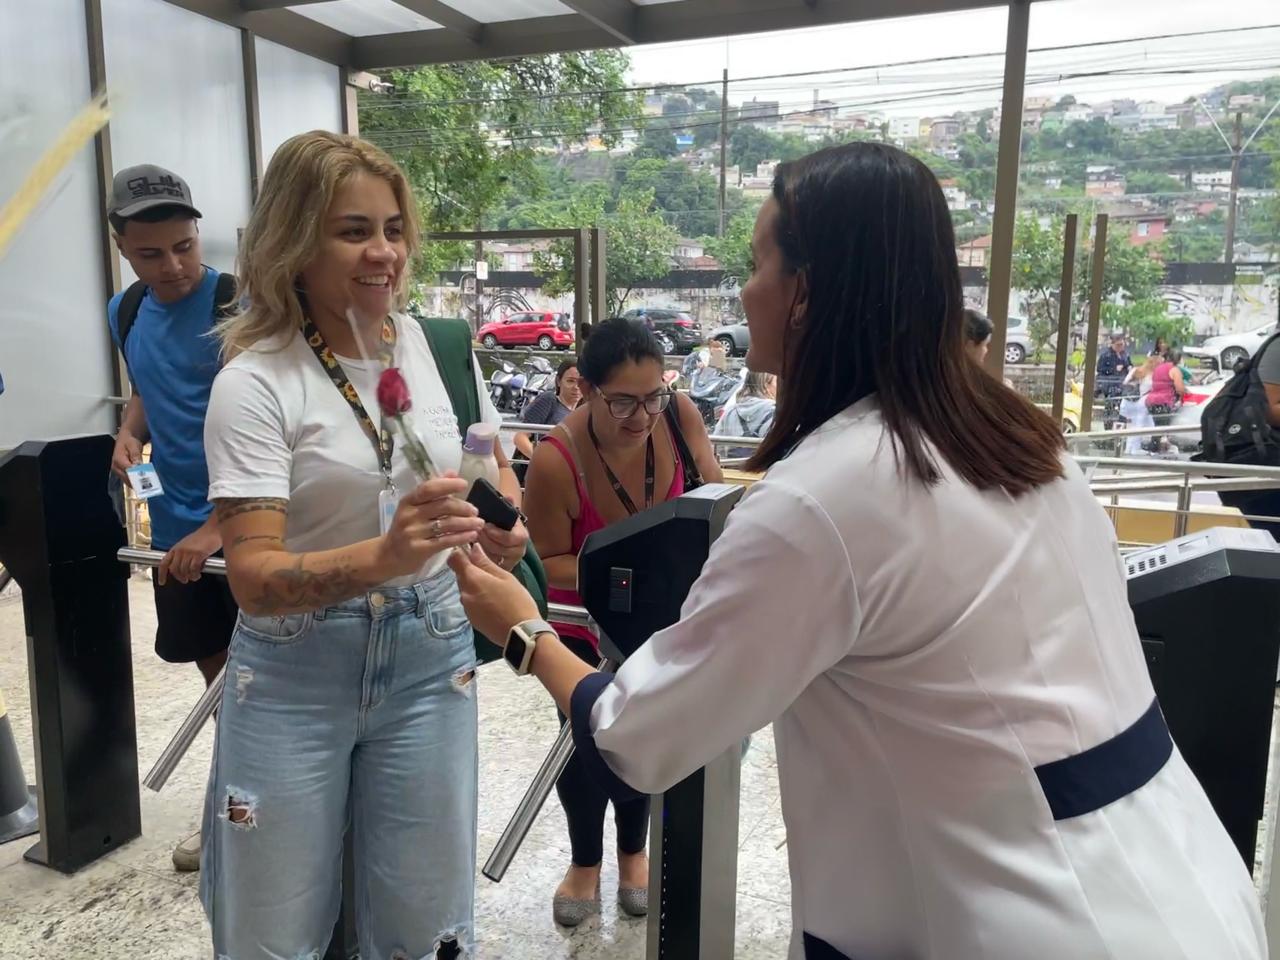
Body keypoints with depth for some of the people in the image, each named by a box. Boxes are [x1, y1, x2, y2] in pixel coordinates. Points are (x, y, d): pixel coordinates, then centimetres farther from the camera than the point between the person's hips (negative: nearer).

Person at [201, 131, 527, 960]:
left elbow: (495, 468, 12)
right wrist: (383, 555, -38)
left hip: (430, 657, 3)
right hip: (295, 675, -2)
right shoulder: (254, 382, -14)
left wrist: (504, 528, -11)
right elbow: (254, 579, -20)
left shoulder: (440, 347, -2)